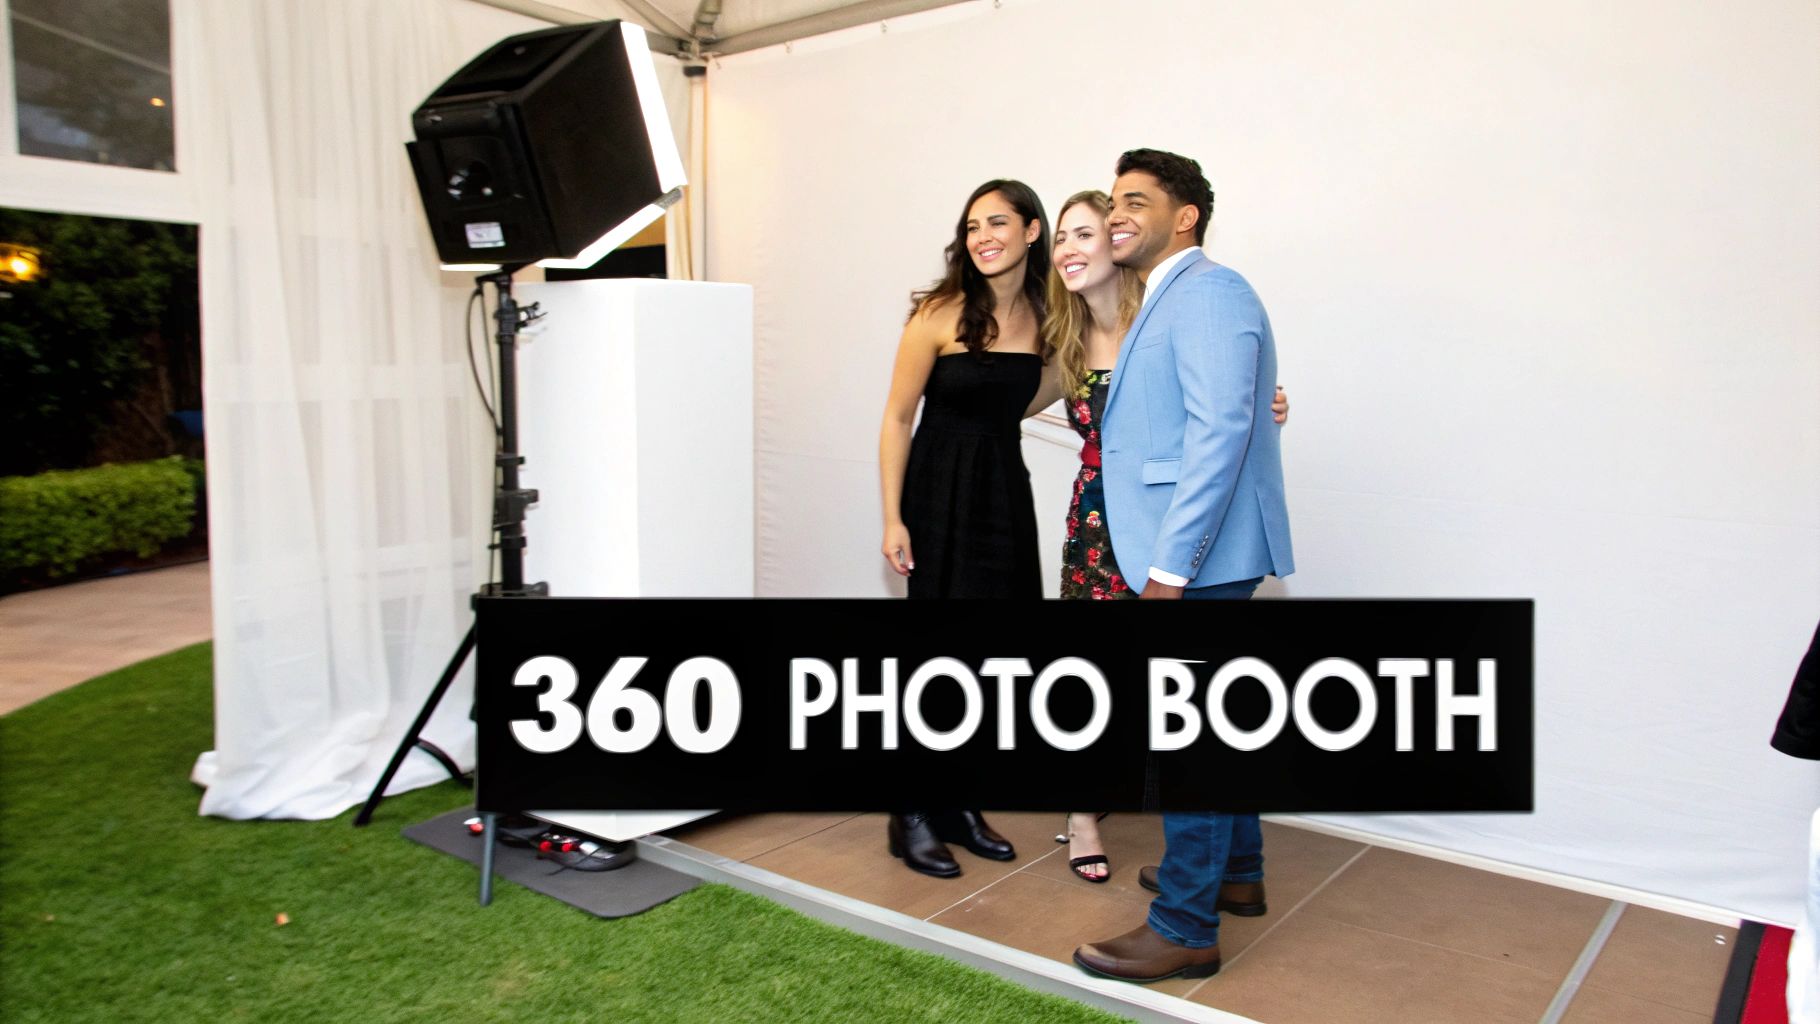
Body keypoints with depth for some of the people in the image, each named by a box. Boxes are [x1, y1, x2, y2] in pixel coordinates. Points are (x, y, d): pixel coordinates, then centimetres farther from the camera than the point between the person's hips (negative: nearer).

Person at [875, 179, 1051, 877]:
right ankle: (914, 818, 14)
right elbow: (897, 418, -9)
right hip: (941, 495, -5)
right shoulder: (940, 314, -11)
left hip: (1006, 493, 5)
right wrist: (892, 519, -13)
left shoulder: (1043, 316, 3)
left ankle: (958, 805, 26)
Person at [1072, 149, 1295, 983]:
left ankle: (1185, 929, 8)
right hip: (1193, 558, 10)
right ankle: (1236, 874, 36)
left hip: (1199, 558, -10)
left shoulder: (1207, 293, -13)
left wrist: (1170, 567, -23)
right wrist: (1166, 561, 17)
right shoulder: (1166, 302, 18)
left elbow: (1220, 434, -22)